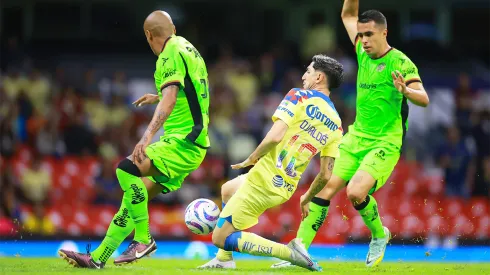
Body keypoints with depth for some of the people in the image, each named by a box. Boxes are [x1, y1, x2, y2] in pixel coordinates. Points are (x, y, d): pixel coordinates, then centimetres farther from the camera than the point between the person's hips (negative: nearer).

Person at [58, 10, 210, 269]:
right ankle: (97, 257, 12)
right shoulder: (189, 49, 19)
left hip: (181, 143, -10)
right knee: (136, 197, 10)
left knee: (127, 168, -26)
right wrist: (157, 98, 54)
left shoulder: (171, 54, -11)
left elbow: (169, 100, -27)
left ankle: (143, 239, -20)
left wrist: (147, 137, -38)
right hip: (189, 144, 10)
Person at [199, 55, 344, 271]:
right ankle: (224, 259, 33)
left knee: (221, 238, -3)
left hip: (264, 181, -8)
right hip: (286, 188, 8)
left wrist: (251, 159, -7)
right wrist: (306, 199, 23)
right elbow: (325, 175, 7)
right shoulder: (335, 125, 8)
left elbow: (275, 136, -23)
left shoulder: (300, 96, -10)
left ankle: (289, 252, -13)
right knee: (228, 188, 35)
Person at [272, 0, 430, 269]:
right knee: (325, 188, -4)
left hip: (385, 143, -6)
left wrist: (405, 90, -41)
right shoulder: (363, 54, 7)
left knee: (356, 192, -23)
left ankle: (379, 235, 4)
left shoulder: (400, 63, -12)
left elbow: (424, 99, -21)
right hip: (356, 136, 6)